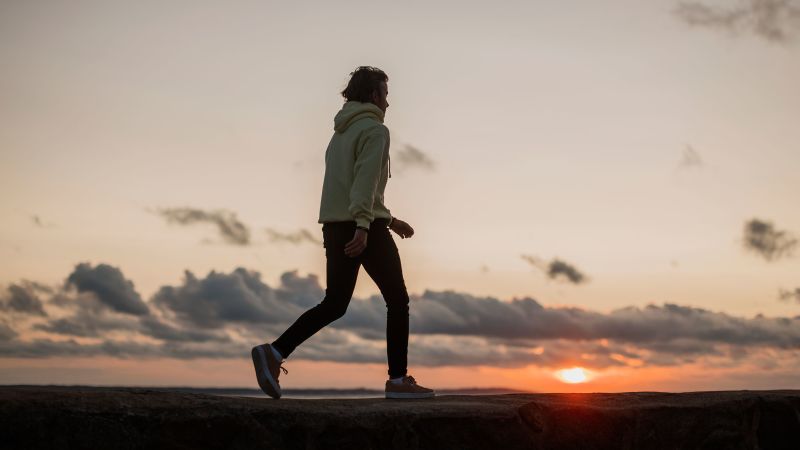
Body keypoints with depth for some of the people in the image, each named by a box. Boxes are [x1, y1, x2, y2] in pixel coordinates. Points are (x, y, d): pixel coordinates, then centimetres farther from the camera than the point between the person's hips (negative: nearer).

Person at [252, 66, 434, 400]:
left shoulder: (340, 133, 22)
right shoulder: (375, 129, -5)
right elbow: (366, 181, -19)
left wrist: (390, 220, 30)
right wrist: (363, 226, -28)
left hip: (335, 227, 8)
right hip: (364, 228, -8)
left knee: (334, 304, 9)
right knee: (397, 300, 4)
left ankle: (274, 352, -6)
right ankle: (398, 380, 4)